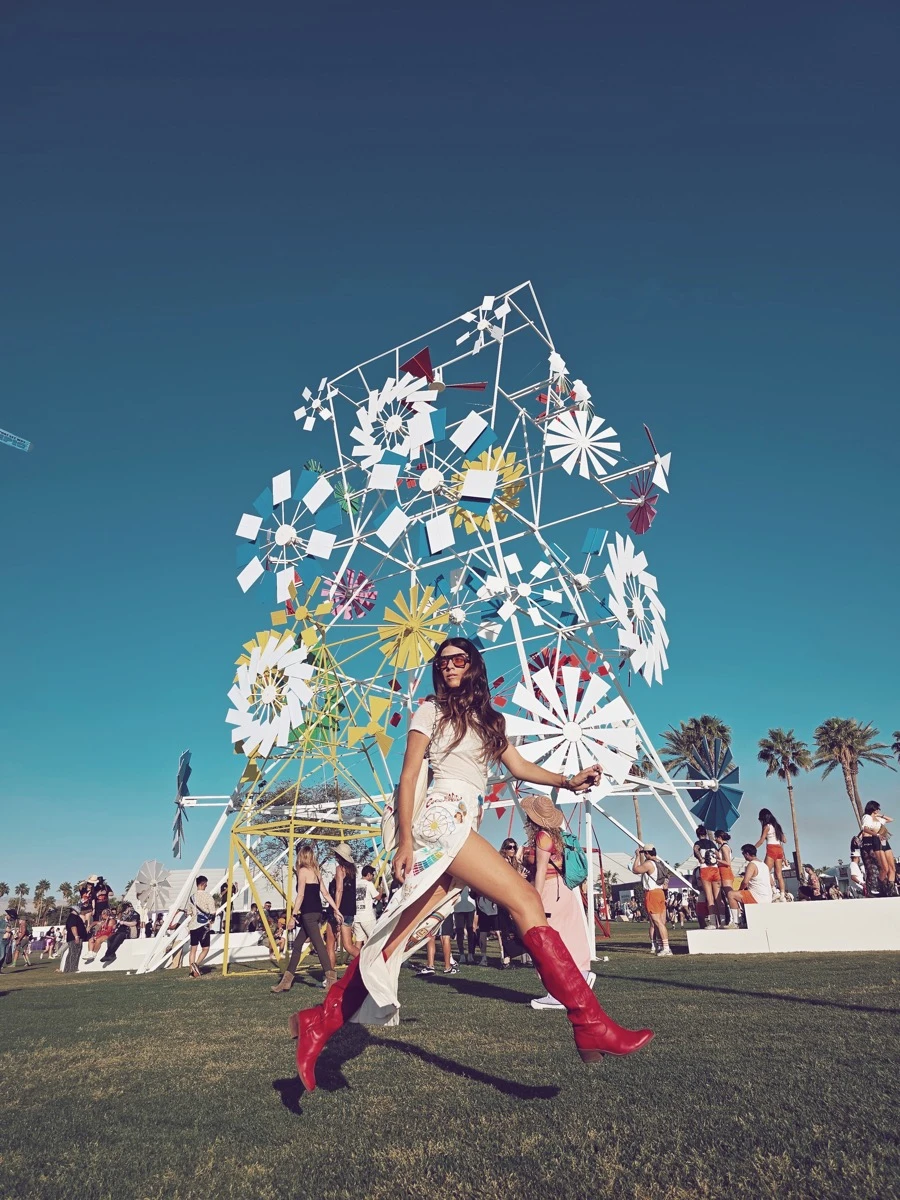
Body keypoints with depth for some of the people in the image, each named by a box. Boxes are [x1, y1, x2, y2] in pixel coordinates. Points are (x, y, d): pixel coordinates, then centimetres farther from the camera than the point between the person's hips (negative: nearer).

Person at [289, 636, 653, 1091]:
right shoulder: (431, 710, 5)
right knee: (525, 900, -16)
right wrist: (405, 838, -10)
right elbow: (408, 777, -1)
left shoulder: (489, 721, 23)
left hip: (462, 828, 7)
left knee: (397, 937, 2)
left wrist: (567, 781, 2)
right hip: (441, 818, -7)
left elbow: (519, 766, 16)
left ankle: (320, 1021, 10)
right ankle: (590, 1024, -17)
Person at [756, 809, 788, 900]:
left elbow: (761, 841, -8)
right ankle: (782, 894, -2)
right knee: (779, 874, 5)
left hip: (771, 849, -8)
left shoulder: (767, 827, -4)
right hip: (779, 849, 8)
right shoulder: (777, 826, 17)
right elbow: (783, 840, 16)